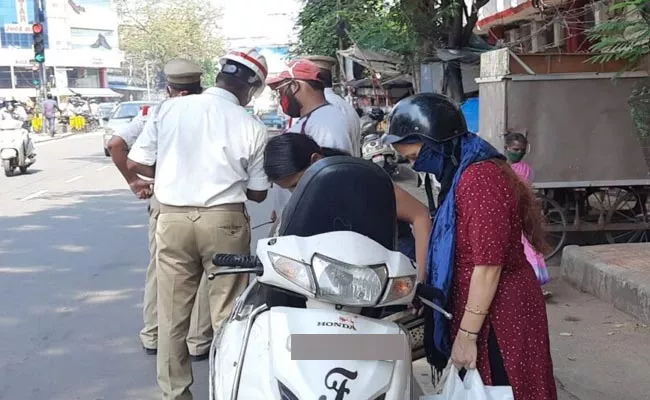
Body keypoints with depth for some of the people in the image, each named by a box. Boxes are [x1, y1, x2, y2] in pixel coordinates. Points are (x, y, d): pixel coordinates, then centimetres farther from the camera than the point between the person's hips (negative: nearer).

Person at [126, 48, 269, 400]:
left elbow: (135, 164, 2)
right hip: (224, 221, -1)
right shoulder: (253, 128, -4)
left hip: (173, 218, 2)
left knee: (172, 314, 12)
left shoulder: (169, 109, -1)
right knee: (227, 314, 10)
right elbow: (257, 193, 4)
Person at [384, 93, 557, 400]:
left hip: (497, 315, -10)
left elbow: (489, 265, -22)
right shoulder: (462, 174, 11)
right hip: (485, 311, 10)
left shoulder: (479, 178, -21)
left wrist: (467, 333, -18)